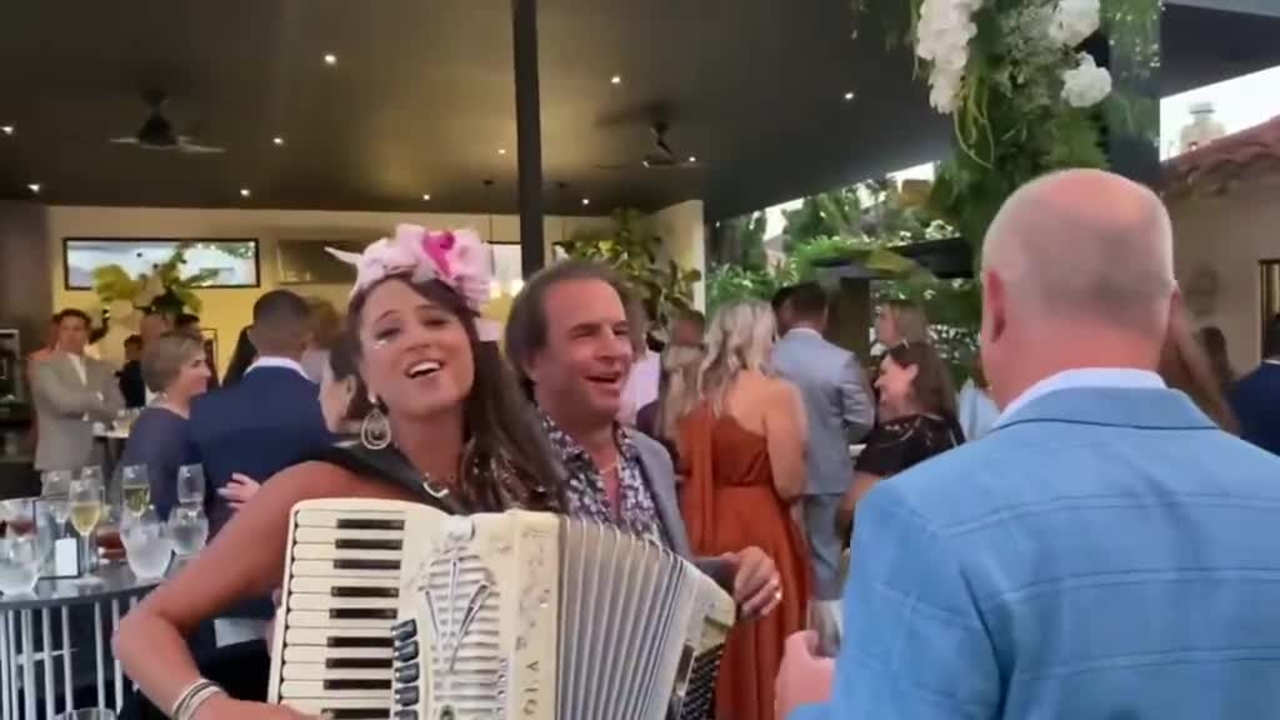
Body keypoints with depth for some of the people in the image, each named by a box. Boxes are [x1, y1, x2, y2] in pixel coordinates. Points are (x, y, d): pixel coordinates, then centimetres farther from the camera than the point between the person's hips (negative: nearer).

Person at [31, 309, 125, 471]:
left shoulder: (102, 369, 13)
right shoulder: (44, 367, -1)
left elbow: (118, 409, 5)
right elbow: (63, 401, -17)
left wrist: (85, 411, -9)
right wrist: (97, 398, -2)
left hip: (97, 461, 4)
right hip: (58, 462, -4)